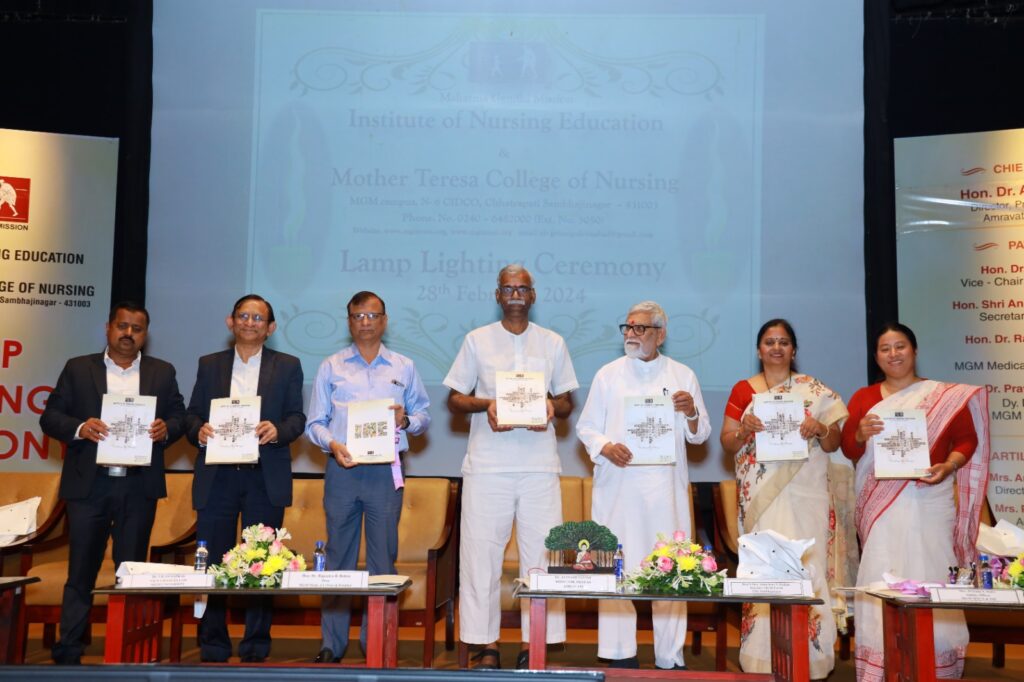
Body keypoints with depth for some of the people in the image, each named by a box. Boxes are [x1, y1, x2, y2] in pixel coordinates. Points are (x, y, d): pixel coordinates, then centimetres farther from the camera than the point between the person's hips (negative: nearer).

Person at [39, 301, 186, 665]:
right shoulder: (77, 368, 5)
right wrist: (79, 428, -17)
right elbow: (50, 416, 3)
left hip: (139, 486, 1)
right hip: (89, 484, -1)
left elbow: (179, 416, 9)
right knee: (81, 572, 3)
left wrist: (166, 429, -13)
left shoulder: (163, 372, 9)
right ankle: (67, 652, 10)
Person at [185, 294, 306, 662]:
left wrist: (277, 431, -16)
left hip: (265, 478, -1)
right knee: (212, 560, 3)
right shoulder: (209, 364, 14)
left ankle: (256, 642, 13)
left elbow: (297, 417, 4)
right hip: (217, 476, 1)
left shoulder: (287, 366, 9)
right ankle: (213, 642, 14)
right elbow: (193, 413, 11)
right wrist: (199, 431, -10)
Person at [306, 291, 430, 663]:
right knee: (338, 556, 4)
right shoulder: (331, 367, 10)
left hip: (386, 471, 0)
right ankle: (332, 643, 11)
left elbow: (424, 415, 12)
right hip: (342, 469, 0)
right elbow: (315, 422, 7)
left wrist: (407, 420, -9)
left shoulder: (404, 367, 12)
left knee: (383, 558, 1)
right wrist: (332, 444, -11)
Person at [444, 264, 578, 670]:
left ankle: (532, 644, 8)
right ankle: (486, 644, 8)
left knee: (540, 552, -1)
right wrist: (484, 405, -11)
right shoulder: (477, 340, 9)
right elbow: (455, 399, 9)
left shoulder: (553, 343, 12)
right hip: (487, 464, -1)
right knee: (481, 551, -1)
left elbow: (566, 403, 15)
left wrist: (551, 408, -8)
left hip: (539, 464, 1)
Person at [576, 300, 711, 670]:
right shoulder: (608, 375, 8)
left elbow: (699, 435, 11)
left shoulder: (682, 375, 9)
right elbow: (586, 427, 7)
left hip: (666, 487, 1)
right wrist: (604, 446, -12)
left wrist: (691, 413, -10)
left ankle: (670, 657, 12)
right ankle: (620, 653, 11)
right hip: (617, 485, 0)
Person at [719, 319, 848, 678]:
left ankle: (809, 656, 5)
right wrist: (743, 429, -13)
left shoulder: (815, 391, 8)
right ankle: (765, 658, 4)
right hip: (761, 495, 0)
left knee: (806, 566, -4)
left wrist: (820, 429, -13)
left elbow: (833, 444, 7)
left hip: (806, 494, 0)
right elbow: (727, 445, 7)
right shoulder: (743, 390, 8)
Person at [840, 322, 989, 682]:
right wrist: (860, 433, -13)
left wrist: (948, 466, -14)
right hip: (881, 504, 1)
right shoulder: (864, 397, 11)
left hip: (929, 502, -1)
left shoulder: (947, 396, 6)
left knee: (929, 578, -3)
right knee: (880, 580, -1)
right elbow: (849, 450, 8)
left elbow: (967, 439, 4)